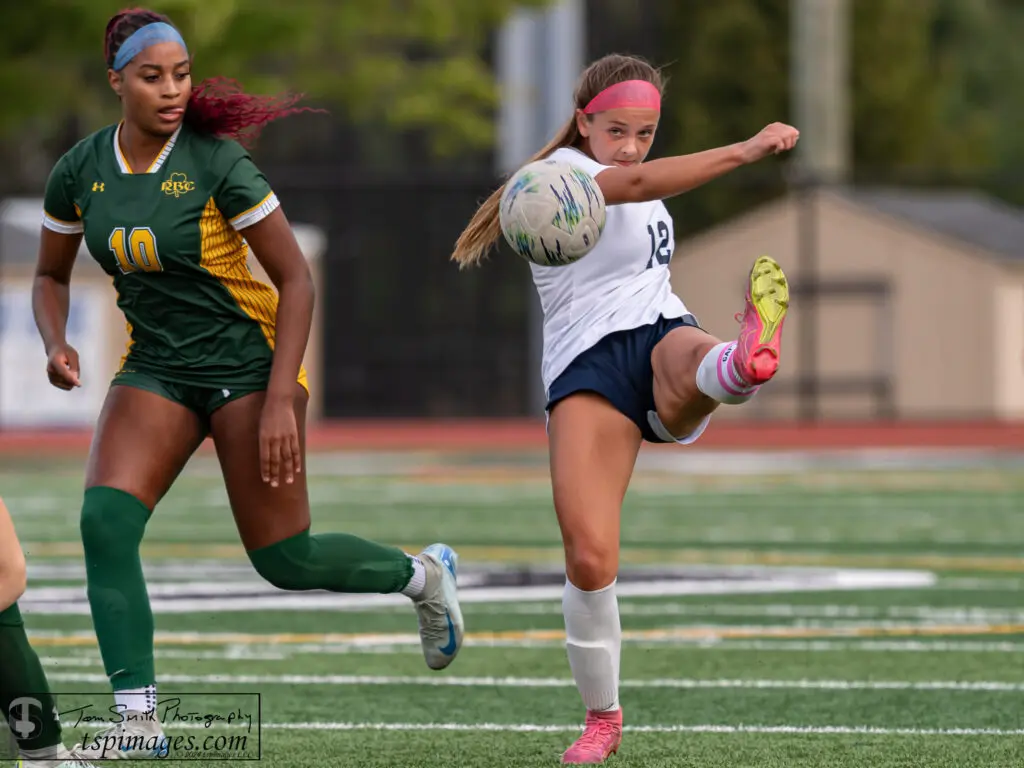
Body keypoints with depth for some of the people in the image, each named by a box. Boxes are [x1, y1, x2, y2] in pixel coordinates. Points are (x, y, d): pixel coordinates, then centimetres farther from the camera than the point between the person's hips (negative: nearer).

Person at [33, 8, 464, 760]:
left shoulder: (216, 161, -17)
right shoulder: (80, 170, -3)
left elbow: (296, 279, -14)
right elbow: (52, 276, 13)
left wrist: (281, 400, -20)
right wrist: (56, 345, -9)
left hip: (247, 359, -4)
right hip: (155, 367, 4)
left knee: (283, 560, -3)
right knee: (105, 520, -19)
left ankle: (423, 574, 28)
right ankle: (139, 721, -15)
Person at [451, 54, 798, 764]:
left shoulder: (646, 195, 22)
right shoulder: (562, 172, -3)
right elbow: (636, 183, -25)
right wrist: (745, 151, -32)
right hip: (588, 370, -4)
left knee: (696, 359, -38)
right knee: (589, 557, -17)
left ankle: (746, 361, -77)